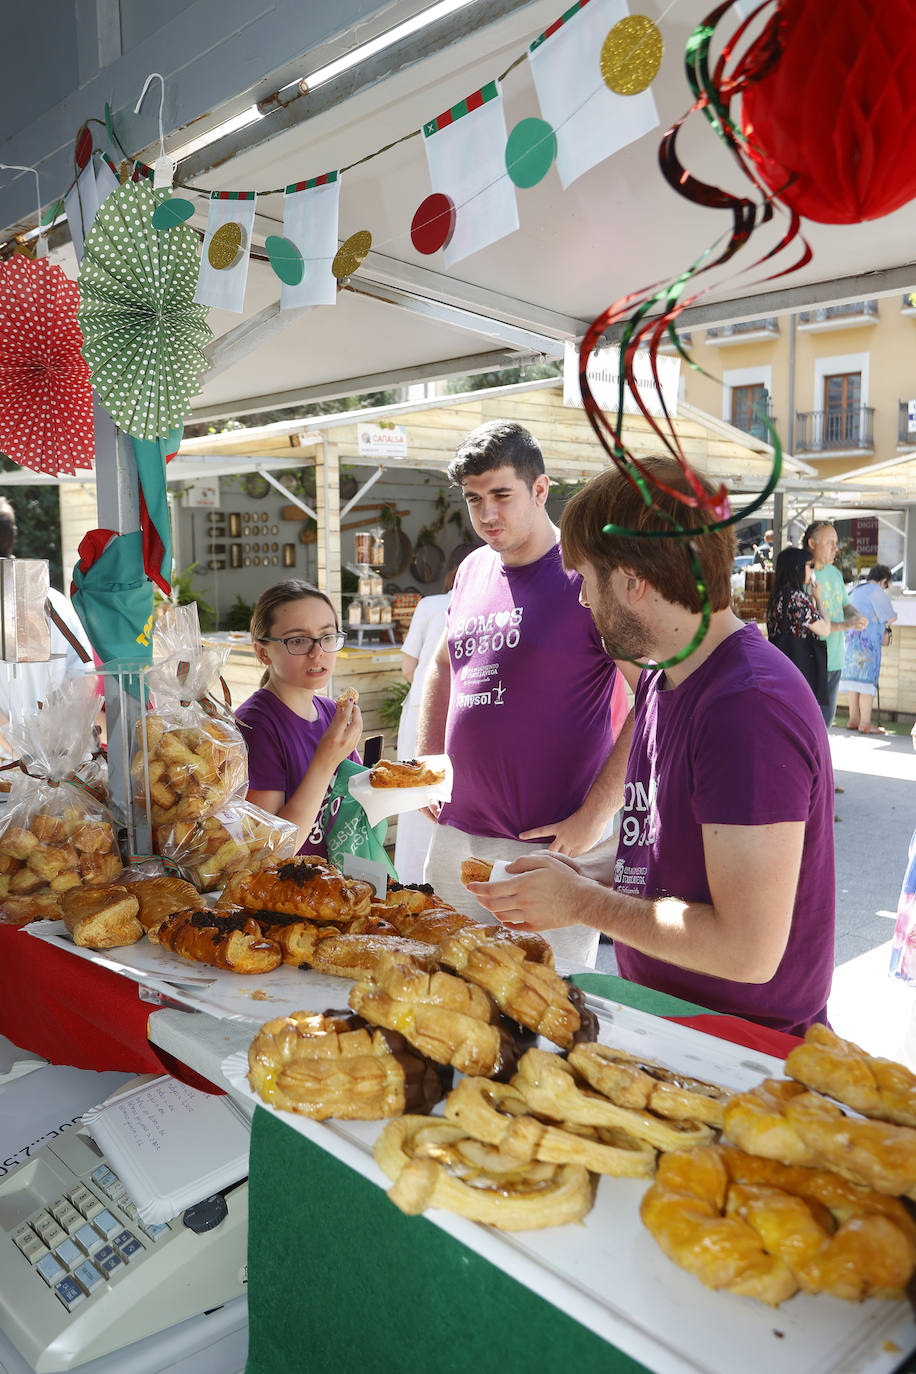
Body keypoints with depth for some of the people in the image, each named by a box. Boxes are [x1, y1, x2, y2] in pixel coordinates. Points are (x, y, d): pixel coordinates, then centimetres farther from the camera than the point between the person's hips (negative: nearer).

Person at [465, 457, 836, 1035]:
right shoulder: (660, 678, 6)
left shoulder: (750, 707, -24)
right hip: (659, 1012, 7)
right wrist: (589, 880, -1)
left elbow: (749, 952, -26)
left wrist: (580, 901, -16)